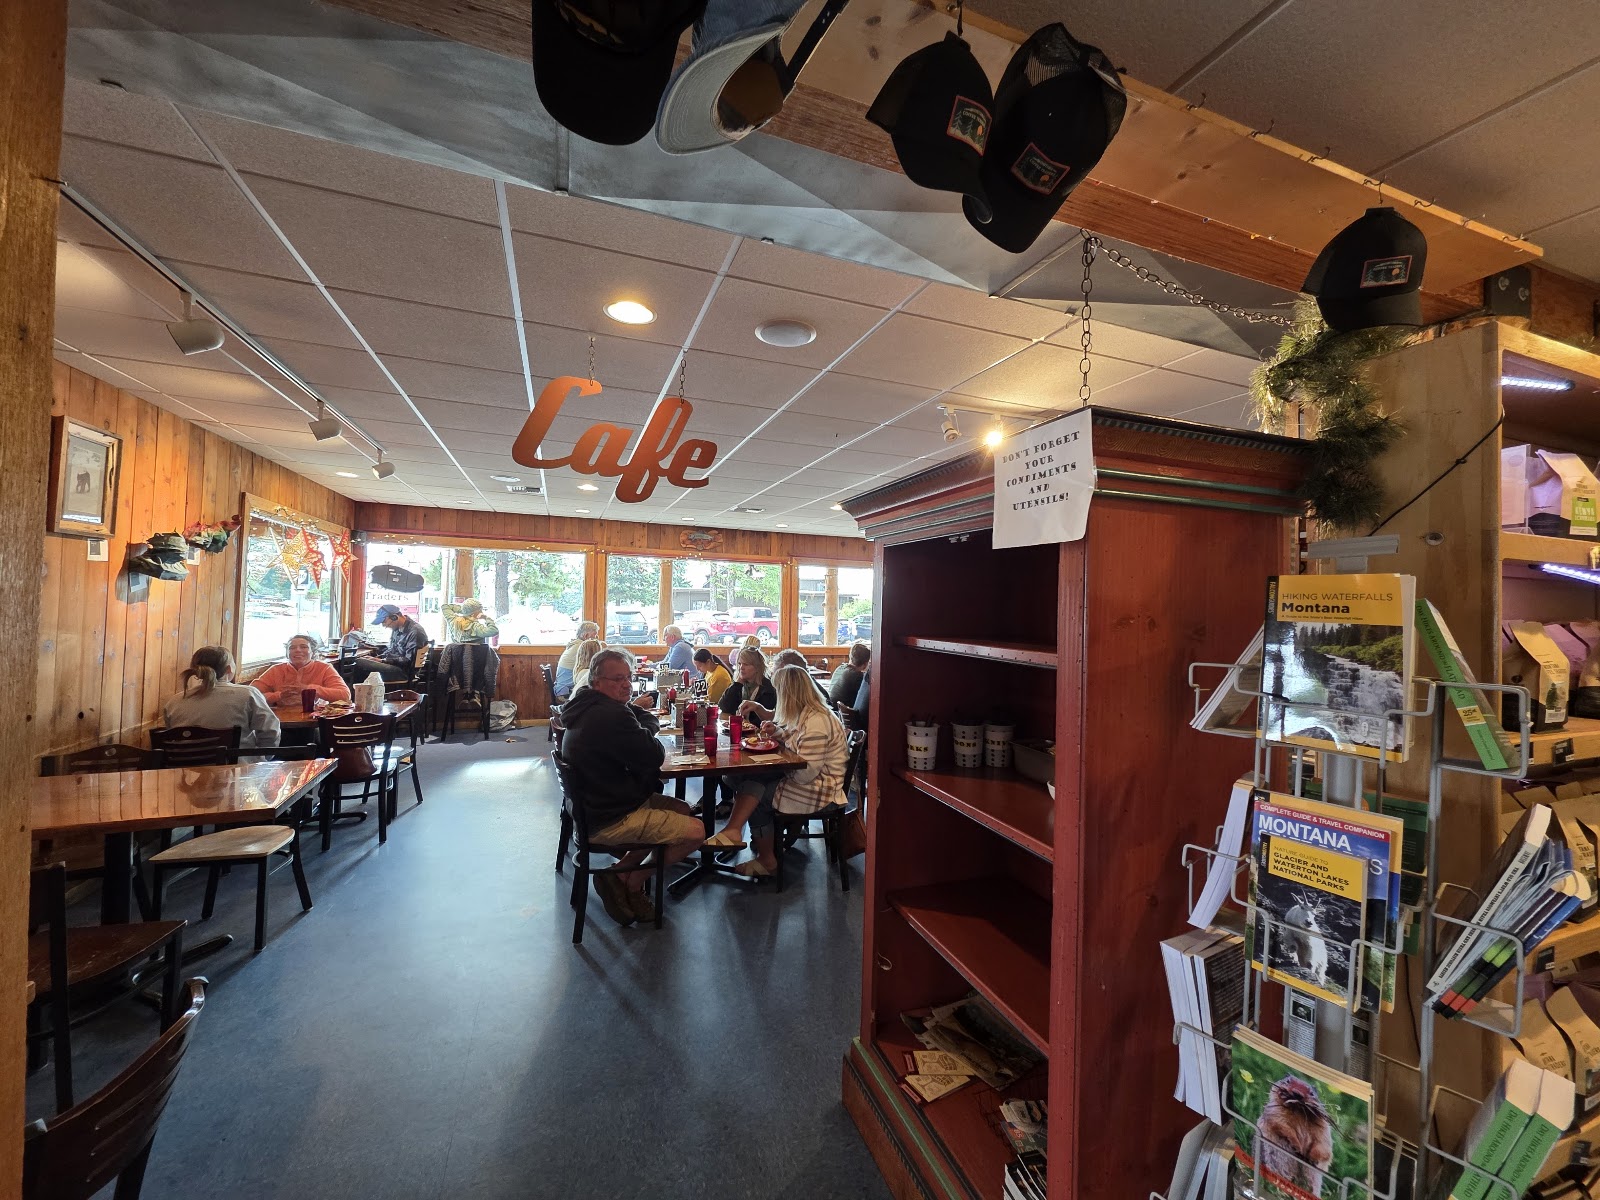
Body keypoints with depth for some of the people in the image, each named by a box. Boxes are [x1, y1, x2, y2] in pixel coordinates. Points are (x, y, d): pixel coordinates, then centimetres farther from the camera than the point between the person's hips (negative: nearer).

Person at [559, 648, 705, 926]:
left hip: (592, 805, 11)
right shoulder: (611, 716, -27)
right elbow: (655, 756, -21)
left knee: (681, 808, 20)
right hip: (607, 823, -11)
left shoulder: (587, 709, 8)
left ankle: (620, 872, 16)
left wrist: (639, 713, -9)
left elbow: (652, 723, 13)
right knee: (696, 831, -11)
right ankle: (632, 883, 8)